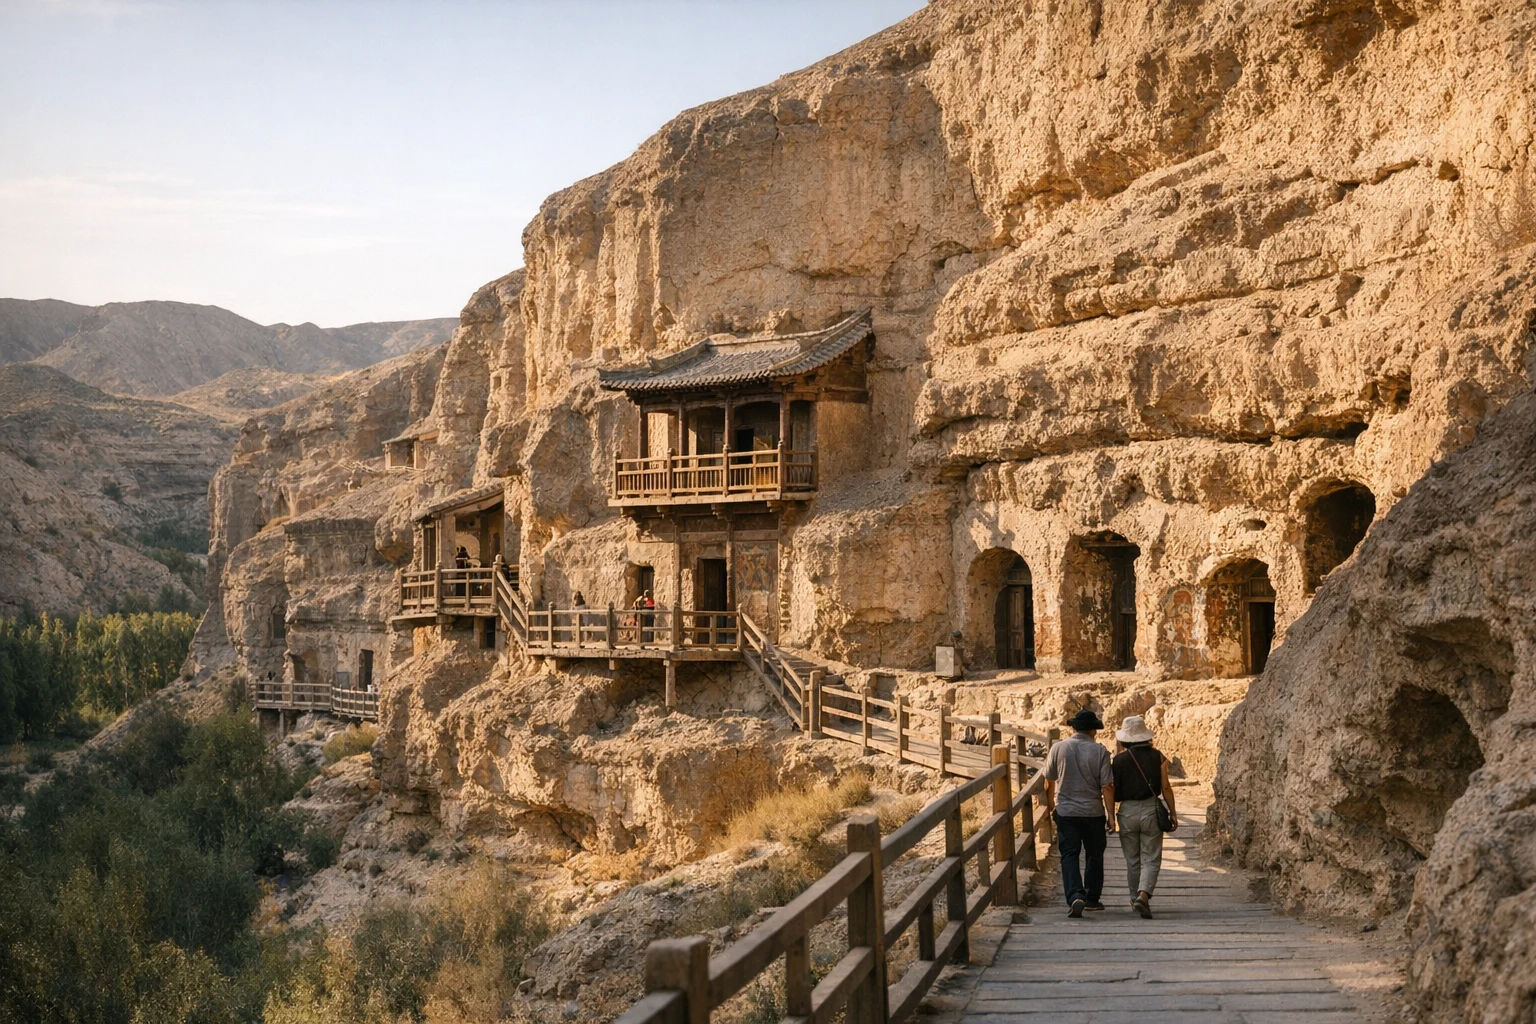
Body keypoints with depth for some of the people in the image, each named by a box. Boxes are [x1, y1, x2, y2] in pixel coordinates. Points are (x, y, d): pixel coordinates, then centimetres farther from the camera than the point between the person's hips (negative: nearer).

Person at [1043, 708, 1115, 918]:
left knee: (1069, 856, 2)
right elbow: (1107, 786, -10)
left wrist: (1050, 807, 21)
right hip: (1093, 813, 0)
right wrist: (1111, 815, -3)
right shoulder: (1099, 751, -8)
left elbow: (1049, 783, 6)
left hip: (1065, 812, 0)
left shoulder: (1058, 749, -3)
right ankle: (1092, 898, 24)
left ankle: (1075, 897, -16)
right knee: (1094, 856, 15)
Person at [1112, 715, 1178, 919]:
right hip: (1151, 810, 0)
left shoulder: (1119, 760, -5)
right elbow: (1165, 788, -3)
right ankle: (1143, 894, -19)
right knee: (1151, 860, 2)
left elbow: (1113, 792, -2)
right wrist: (1173, 812, 6)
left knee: (1132, 861, 14)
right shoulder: (1157, 757, -4)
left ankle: (1136, 899, 22)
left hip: (1127, 812, 1)